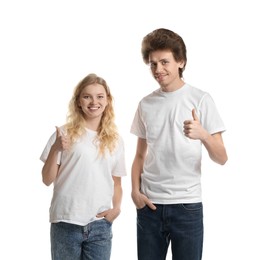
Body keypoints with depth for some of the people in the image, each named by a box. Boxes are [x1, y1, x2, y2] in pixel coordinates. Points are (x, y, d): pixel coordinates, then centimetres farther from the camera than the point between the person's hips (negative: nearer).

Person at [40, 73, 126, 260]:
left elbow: (116, 182, 13)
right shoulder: (65, 134, -1)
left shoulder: (115, 140, 9)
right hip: (66, 223, -2)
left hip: (100, 224, 3)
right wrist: (55, 150, -15)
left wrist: (117, 207, -4)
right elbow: (47, 180, -2)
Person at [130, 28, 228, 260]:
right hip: (150, 205, 3)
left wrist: (203, 134, -25)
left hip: (187, 205, -3)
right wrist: (135, 191, 0)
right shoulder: (146, 104, 7)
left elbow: (221, 158, -6)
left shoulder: (201, 99, -4)